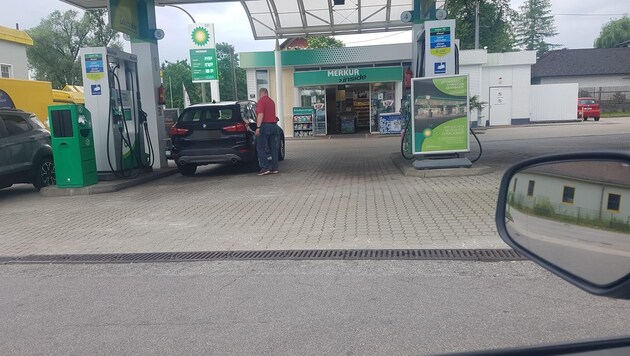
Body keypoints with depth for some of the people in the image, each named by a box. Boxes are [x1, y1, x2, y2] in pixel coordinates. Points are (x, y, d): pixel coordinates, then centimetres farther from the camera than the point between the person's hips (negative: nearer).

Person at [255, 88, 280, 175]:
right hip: (274, 125, 7)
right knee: (274, 148, 7)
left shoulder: (261, 101, -5)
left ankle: (265, 168, -8)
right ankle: (274, 168, 8)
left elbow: (261, 114, -16)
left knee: (261, 148, -3)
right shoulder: (272, 101, 19)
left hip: (265, 125, -7)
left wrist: (258, 127, -19)